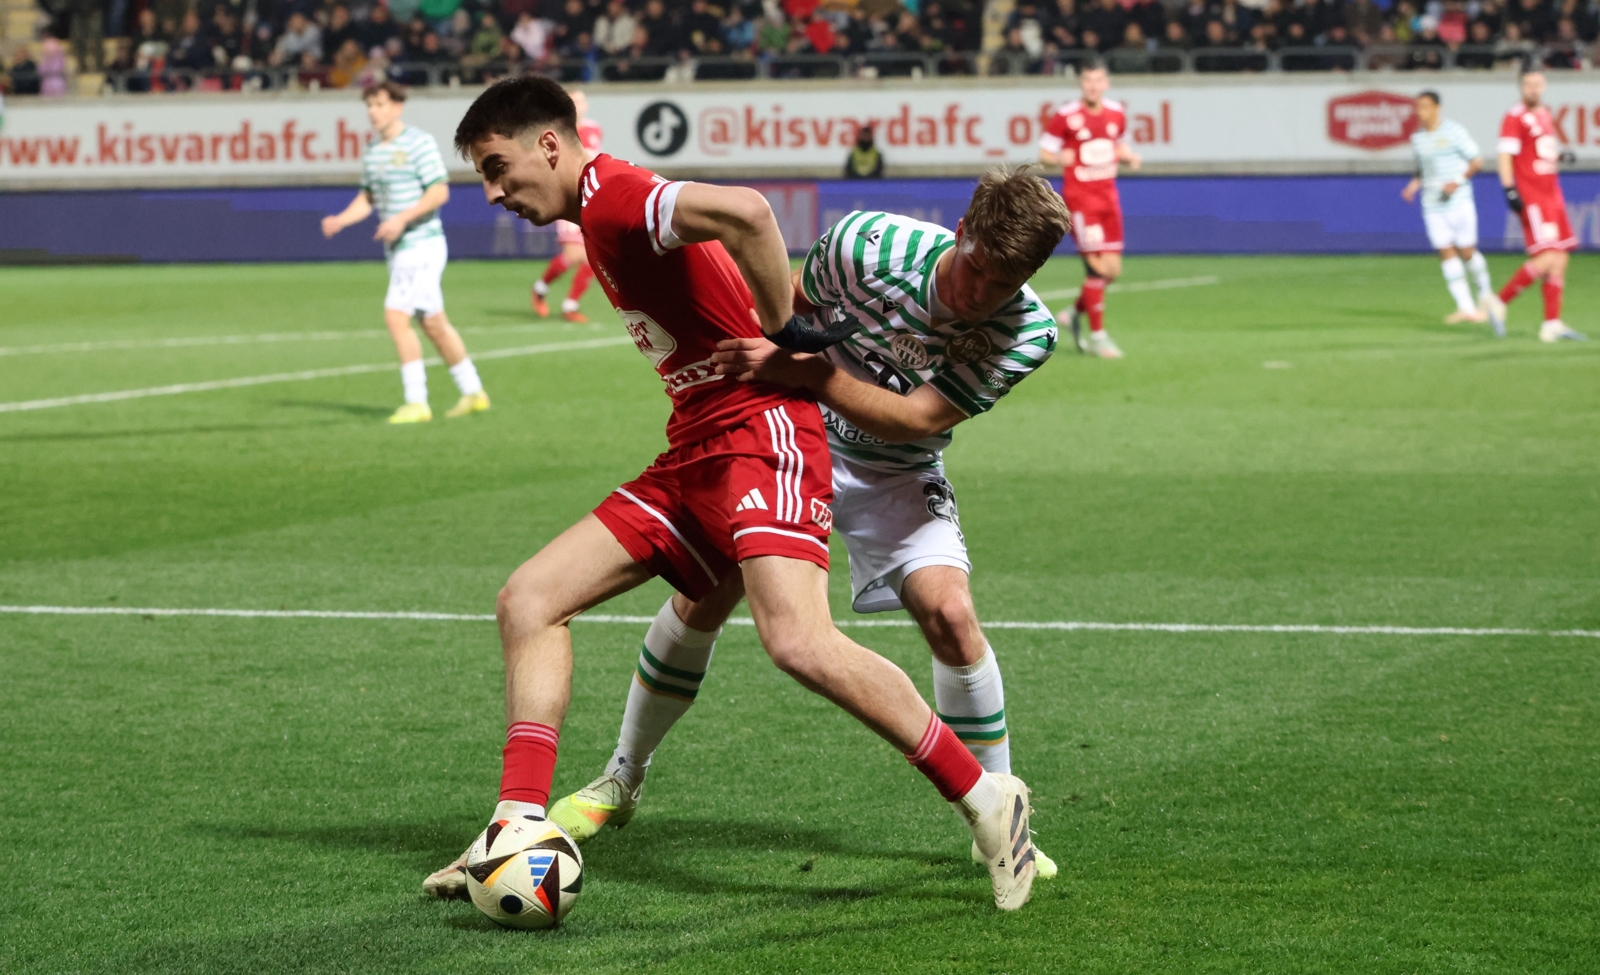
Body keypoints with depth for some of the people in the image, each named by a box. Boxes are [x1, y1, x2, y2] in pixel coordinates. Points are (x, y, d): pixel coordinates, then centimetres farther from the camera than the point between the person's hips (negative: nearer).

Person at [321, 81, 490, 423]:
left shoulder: (419, 143, -11)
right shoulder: (373, 149, 13)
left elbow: (440, 192, -16)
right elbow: (367, 198, 19)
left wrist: (402, 218, -24)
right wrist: (340, 220, 1)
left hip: (422, 244, -8)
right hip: (399, 250, 8)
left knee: (396, 315, -15)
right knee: (433, 324, 13)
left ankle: (416, 403, -10)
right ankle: (473, 392, 24)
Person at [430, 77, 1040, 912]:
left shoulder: (612, 194, -11)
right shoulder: (600, 220, 20)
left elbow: (743, 212, -30)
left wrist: (782, 332, -18)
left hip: (761, 430, -10)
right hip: (693, 456, 11)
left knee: (799, 644, -26)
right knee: (528, 600, 2)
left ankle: (985, 801, -11)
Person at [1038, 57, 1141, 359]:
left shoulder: (1116, 114, 7)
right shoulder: (1066, 116, -9)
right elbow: (1045, 152, -3)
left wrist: (1128, 156, 0)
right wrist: (1062, 158, -24)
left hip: (1108, 196, 6)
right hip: (1079, 197, -6)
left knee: (1113, 269, 3)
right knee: (1097, 266, -13)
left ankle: (1078, 312, 28)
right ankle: (1097, 335, -3)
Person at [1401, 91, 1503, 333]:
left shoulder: (1454, 131, -6)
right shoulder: (1417, 138, 10)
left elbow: (1476, 161, -4)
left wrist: (1458, 181, -18)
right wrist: (1414, 185, 3)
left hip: (1459, 202, -4)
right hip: (1433, 206, 4)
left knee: (1467, 251, -3)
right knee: (1446, 253, -5)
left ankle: (1485, 294, 22)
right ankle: (1465, 306, -4)